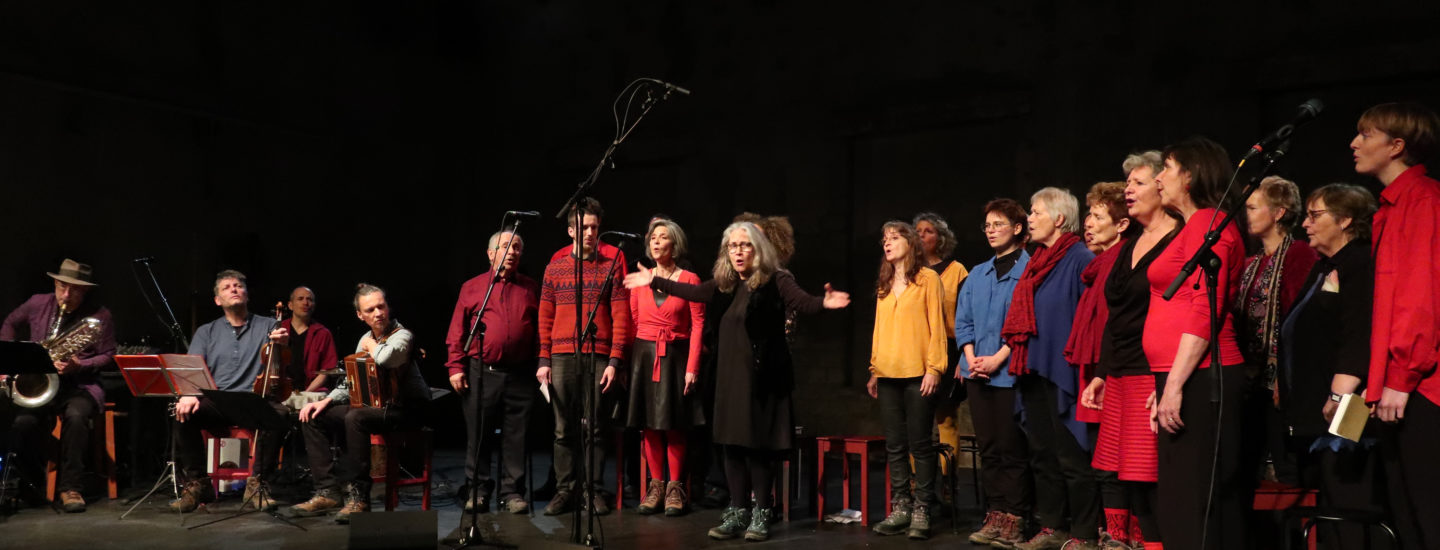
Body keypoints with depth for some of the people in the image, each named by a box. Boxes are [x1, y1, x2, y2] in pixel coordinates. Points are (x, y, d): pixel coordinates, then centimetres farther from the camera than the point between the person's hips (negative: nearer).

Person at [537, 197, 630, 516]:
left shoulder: (612, 265, 4)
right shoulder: (555, 268, 10)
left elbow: (621, 316, 0)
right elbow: (545, 318, 10)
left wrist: (614, 361, -6)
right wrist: (544, 360, 3)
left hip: (599, 358, -2)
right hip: (562, 358, 2)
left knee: (595, 428, 3)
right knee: (564, 429, 5)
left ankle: (594, 491, 11)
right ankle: (564, 490, 13)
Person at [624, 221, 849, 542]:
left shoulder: (774, 280, -8)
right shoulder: (725, 284, 10)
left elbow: (800, 301, -23)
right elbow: (691, 292, 23)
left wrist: (823, 303, -45)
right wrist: (654, 281, 28)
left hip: (762, 378, -6)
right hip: (731, 376, 6)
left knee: (758, 446, -1)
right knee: (733, 443, 9)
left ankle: (761, 514, 12)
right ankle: (737, 512, 19)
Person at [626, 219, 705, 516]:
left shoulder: (689, 279, -2)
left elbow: (697, 325, -5)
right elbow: (632, 322, 8)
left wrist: (692, 367, -11)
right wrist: (627, 361, 0)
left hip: (675, 356, -3)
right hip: (644, 355, 3)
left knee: (673, 425, -1)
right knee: (649, 424, 4)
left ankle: (675, 488, 9)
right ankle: (655, 486, 13)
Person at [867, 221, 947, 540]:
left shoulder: (927, 279, 0)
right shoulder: (884, 285, 17)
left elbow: (935, 325, -5)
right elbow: (879, 329, 16)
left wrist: (934, 368, -12)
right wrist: (874, 370, 12)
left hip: (918, 374, -5)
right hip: (888, 376, 6)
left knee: (920, 445, -2)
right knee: (895, 446, 7)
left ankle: (921, 511, 4)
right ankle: (900, 509, 14)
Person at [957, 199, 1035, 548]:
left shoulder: (1029, 270, -4)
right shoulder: (977, 274, 17)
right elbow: (962, 321, 14)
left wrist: (998, 358, -15)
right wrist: (970, 358, -1)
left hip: (1010, 372, -6)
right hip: (977, 373, 7)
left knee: (1012, 449, -3)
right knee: (988, 449, 9)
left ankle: (1013, 522, 3)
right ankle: (995, 517, 14)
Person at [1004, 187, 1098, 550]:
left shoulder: (1080, 259, -8)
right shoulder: (1037, 263, 16)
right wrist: (1019, 358, 15)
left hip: (1063, 371, -8)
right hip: (1033, 370, 8)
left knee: (1072, 456, -4)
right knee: (1043, 453, 11)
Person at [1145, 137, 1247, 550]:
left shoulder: (1207, 223, -7)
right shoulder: (1193, 228, 21)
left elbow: (1204, 311, -17)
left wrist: (1175, 386, -20)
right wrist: (1164, 386, 20)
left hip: (1198, 378, -10)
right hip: (1180, 379, 10)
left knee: (1193, 505, -8)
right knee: (1180, 503, 12)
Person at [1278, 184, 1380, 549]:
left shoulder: (1362, 265, -10)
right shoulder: (1323, 269, 21)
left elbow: (1358, 339, -21)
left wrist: (1339, 396, -26)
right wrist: (1284, 389, 20)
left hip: (1342, 419, -10)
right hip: (1313, 415, 10)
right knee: (1327, 518, 13)